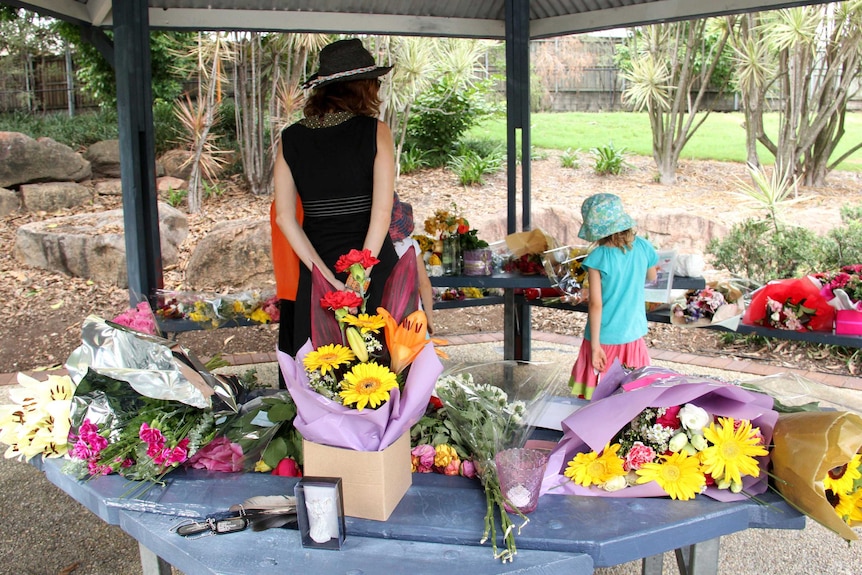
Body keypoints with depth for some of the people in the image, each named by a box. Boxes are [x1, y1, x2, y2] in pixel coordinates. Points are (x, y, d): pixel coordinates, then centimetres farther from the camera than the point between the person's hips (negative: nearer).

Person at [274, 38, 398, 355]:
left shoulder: (290, 138, 4)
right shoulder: (375, 131, -5)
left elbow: (284, 217, -2)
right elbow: (382, 212, -13)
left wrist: (328, 279, -5)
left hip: (318, 275, 3)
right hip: (374, 267, -3)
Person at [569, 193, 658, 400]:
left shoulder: (597, 258, -17)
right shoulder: (642, 247, -5)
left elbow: (595, 304, -17)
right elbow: (652, 277, 15)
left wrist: (595, 345, -13)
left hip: (604, 339, -4)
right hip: (634, 336, 4)